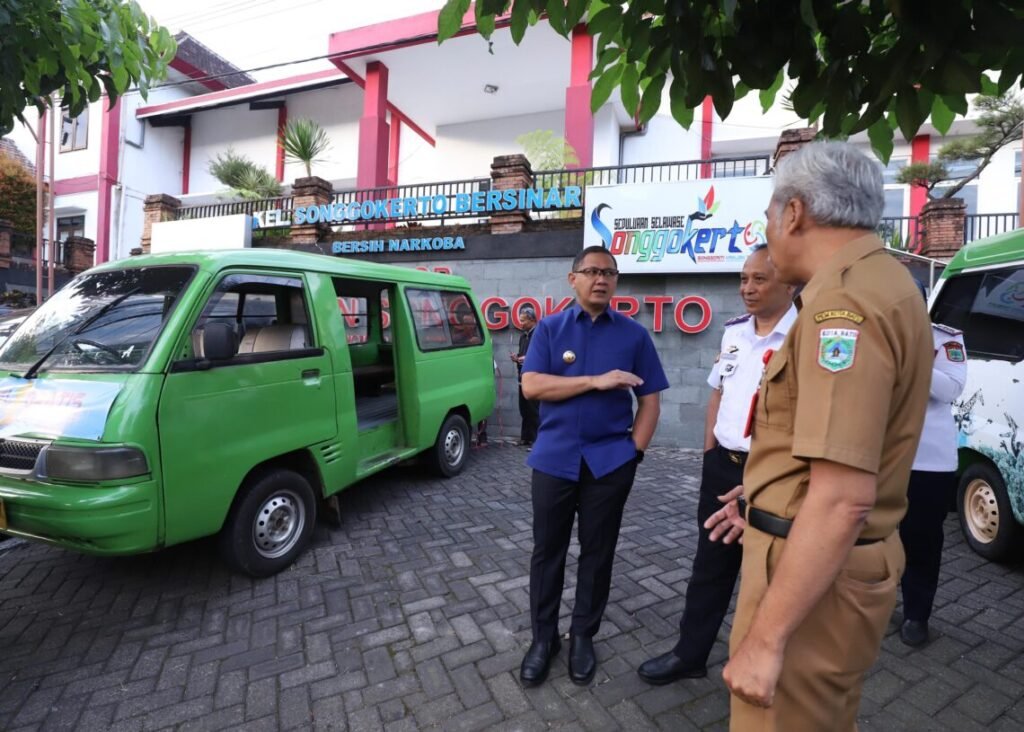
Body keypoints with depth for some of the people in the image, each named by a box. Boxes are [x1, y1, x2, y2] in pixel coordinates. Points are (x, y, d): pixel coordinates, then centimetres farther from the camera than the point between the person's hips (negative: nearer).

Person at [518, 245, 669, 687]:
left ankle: (583, 636, 30)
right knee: (547, 550, 10)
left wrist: (634, 450, -5)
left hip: (609, 461, 1)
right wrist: (595, 381, -16)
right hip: (554, 458, 0)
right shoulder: (549, 328, 2)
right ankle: (543, 636, 27)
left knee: (598, 552, 12)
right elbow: (531, 386, -10)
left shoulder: (634, 334, 3)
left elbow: (650, 400, 5)